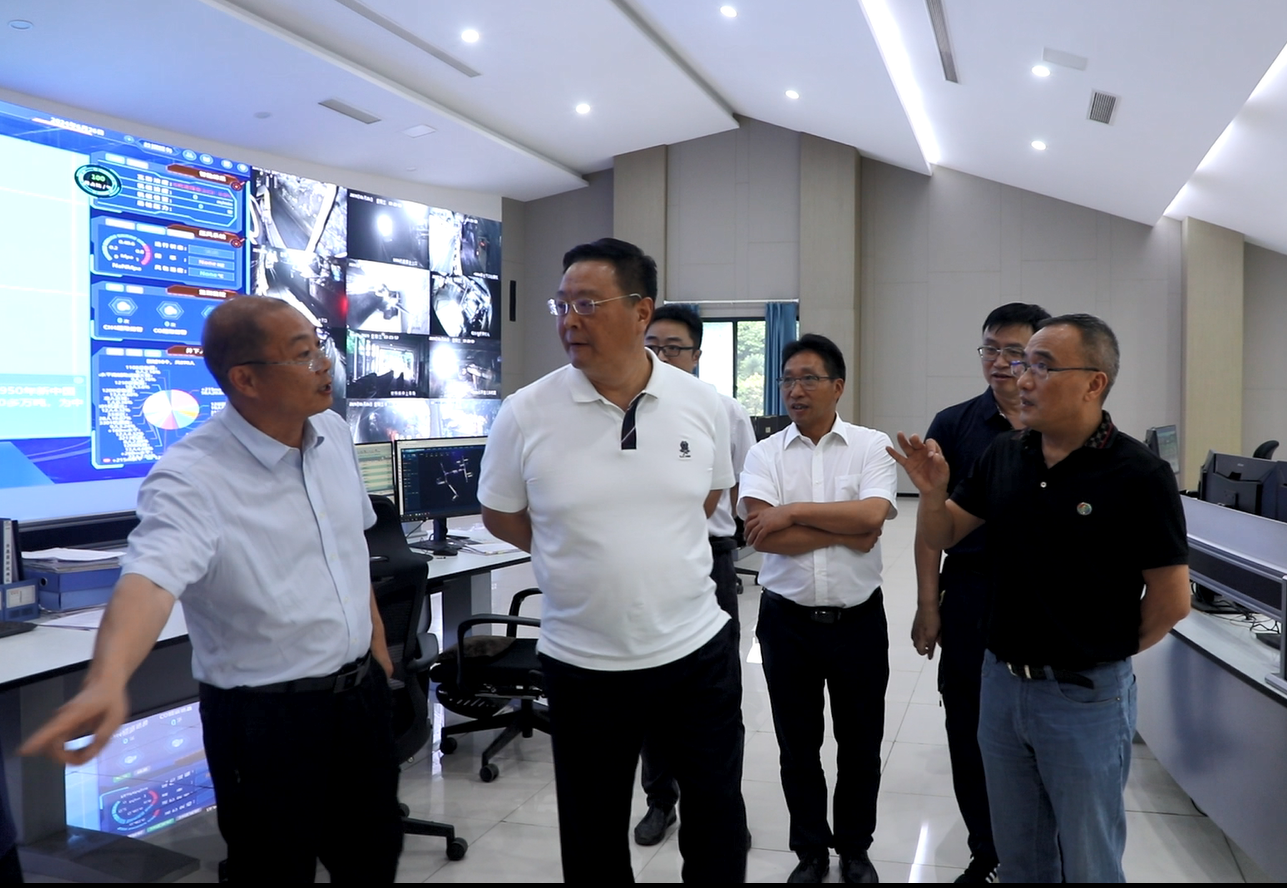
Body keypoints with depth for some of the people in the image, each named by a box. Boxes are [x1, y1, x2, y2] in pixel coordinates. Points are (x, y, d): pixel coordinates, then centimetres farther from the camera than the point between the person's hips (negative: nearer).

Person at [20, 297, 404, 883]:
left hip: (362, 692, 7)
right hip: (266, 718, -6)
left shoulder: (333, 433, 0)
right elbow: (151, 576, -38)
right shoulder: (192, 478, -21)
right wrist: (107, 681, -56)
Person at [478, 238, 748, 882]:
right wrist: (590, 557, 4)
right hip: (583, 663, -1)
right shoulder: (524, 414, -10)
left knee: (718, 818, 18)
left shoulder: (702, 403, -5)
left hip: (699, 650, 1)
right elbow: (500, 516, 3)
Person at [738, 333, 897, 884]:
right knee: (798, 747, 14)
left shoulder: (871, 446, -2)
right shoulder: (765, 453, -1)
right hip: (787, 620, 1)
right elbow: (761, 535, -15)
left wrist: (793, 512, -15)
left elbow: (872, 514, -18)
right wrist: (846, 533, -15)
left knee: (860, 745, 14)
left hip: (858, 619, 0)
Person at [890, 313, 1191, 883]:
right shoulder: (1003, 457, -2)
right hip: (1000, 682, 4)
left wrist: (1105, 654, 1)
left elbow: (1172, 601, -12)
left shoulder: (1138, 476, -17)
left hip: (1087, 697, -4)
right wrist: (932, 491, -15)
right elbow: (940, 538, 5)